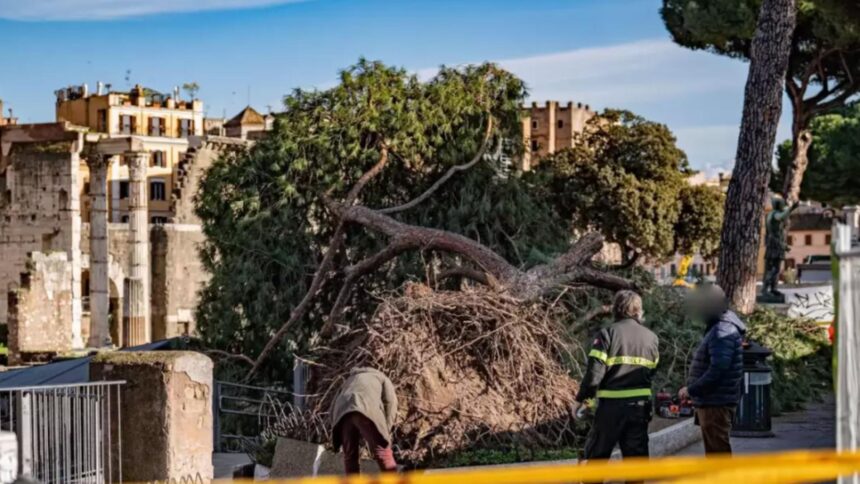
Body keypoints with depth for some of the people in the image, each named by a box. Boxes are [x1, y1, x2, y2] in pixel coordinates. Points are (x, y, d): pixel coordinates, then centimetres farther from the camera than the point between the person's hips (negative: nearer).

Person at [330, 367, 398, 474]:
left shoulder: (351, 379, 42)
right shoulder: (382, 378, 32)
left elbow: (334, 404, 29)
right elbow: (390, 401, 14)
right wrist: (386, 431, 12)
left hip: (343, 413, 4)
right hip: (366, 410, -4)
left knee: (350, 455, 12)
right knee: (383, 453, -3)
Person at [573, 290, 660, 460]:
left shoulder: (607, 334, -7)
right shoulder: (650, 337, 7)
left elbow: (594, 372, -11)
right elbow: (652, 371, 8)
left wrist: (580, 399, -2)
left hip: (612, 405, -3)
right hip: (640, 405, 3)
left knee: (596, 454, 10)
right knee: (637, 456, 8)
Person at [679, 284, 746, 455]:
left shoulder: (723, 333, -19)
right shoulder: (717, 327, 14)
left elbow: (716, 370, -26)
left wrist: (691, 389, -17)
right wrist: (694, 389, 11)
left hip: (717, 403, -10)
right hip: (711, 401, 10)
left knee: (718, 449, -5)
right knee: (713, 449, 17)